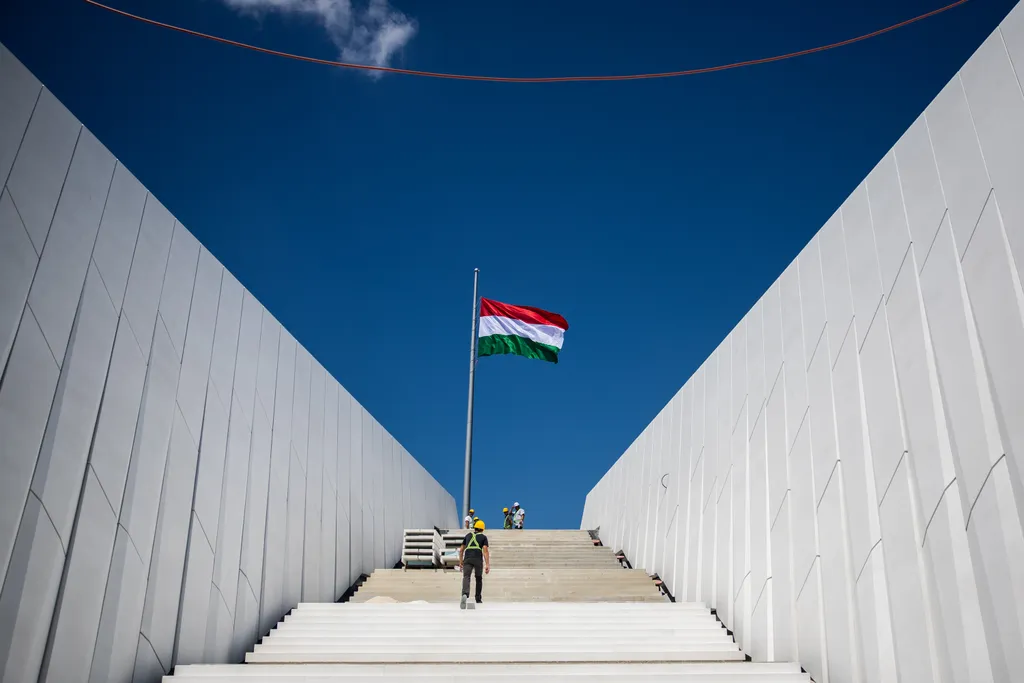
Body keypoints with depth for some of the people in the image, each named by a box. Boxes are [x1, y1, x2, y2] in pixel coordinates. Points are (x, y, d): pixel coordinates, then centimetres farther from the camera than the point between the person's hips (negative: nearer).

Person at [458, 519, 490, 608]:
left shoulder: (468, 535, 25)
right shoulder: (483, 537, 16)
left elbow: (461, 550, 25)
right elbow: (485, 551, 0)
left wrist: (460, 562, 33)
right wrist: (487, 565, -6)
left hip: (467, 559, 1)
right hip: (478, 559, -1)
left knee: (466, 577, -14)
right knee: (479, 578, 21)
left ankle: (465, 594, -42)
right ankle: (478, 599, 28)